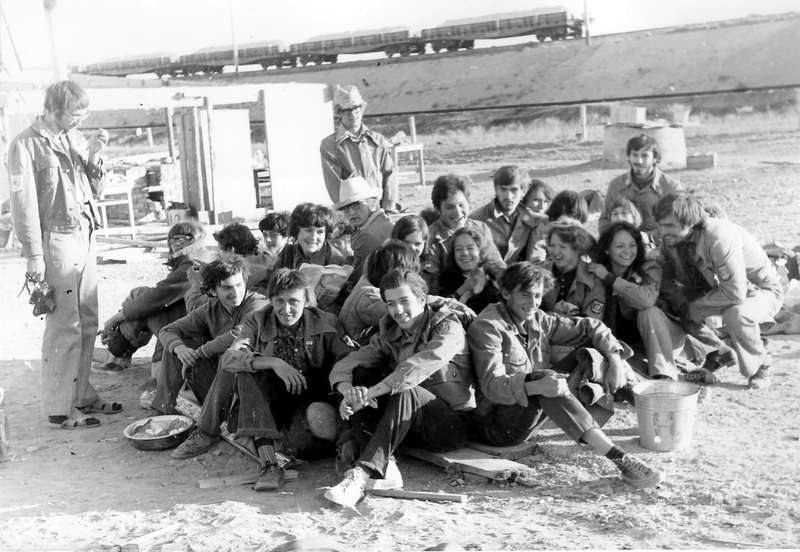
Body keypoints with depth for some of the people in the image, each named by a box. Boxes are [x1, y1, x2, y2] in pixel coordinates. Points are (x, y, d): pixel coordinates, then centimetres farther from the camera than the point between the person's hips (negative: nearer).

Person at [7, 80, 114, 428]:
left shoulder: (74, 138, 13)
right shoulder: (26, 145, -8)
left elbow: (95, 190, 17)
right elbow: (23, 204, -12)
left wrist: (93, 157, 0)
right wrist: (34, 256, -16)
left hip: (84, 238, 8)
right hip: (56, 240, -8)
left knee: (87, 322, 12)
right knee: (65, 327, -6)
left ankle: (81, 395, 25)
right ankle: (59, 409, 3)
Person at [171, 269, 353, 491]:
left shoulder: (325, 323, -6)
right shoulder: (257, 322, -6)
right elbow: (229, 357, -21)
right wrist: (273, 362, -35)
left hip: (311, 397, -2)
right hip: (272, 400, 2)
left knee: (325, 422, -36)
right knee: (244, 367, -28)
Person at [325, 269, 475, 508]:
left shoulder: (448, 327, -9)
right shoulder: (390, 335, 8)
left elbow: (421, 365, -29)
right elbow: (344, 366, -3)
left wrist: (371, 392, -38)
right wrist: (348, 391, -27)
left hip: (452, 425, -5)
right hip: (411, 430, 6)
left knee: (405, 392, -34)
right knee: (359, 377, -14)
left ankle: (363, 473, -42)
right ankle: (385, 466, -28)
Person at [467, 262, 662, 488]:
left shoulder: (538, 320, 6)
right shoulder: (486, 328, -16)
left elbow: (590, 327, 14)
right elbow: (492, 386, -27)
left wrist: (614, 358, -3)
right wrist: (536, 386, -43)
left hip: (529, 417, 8)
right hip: (495, 427, -8)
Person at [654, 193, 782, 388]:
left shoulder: (719, 238, -36)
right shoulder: (675, 239, -12)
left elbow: (735, 294, -36)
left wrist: (694, 306, -25)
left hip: (762, 292, -7)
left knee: (736, 314, -39)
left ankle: (760, 368, -9)